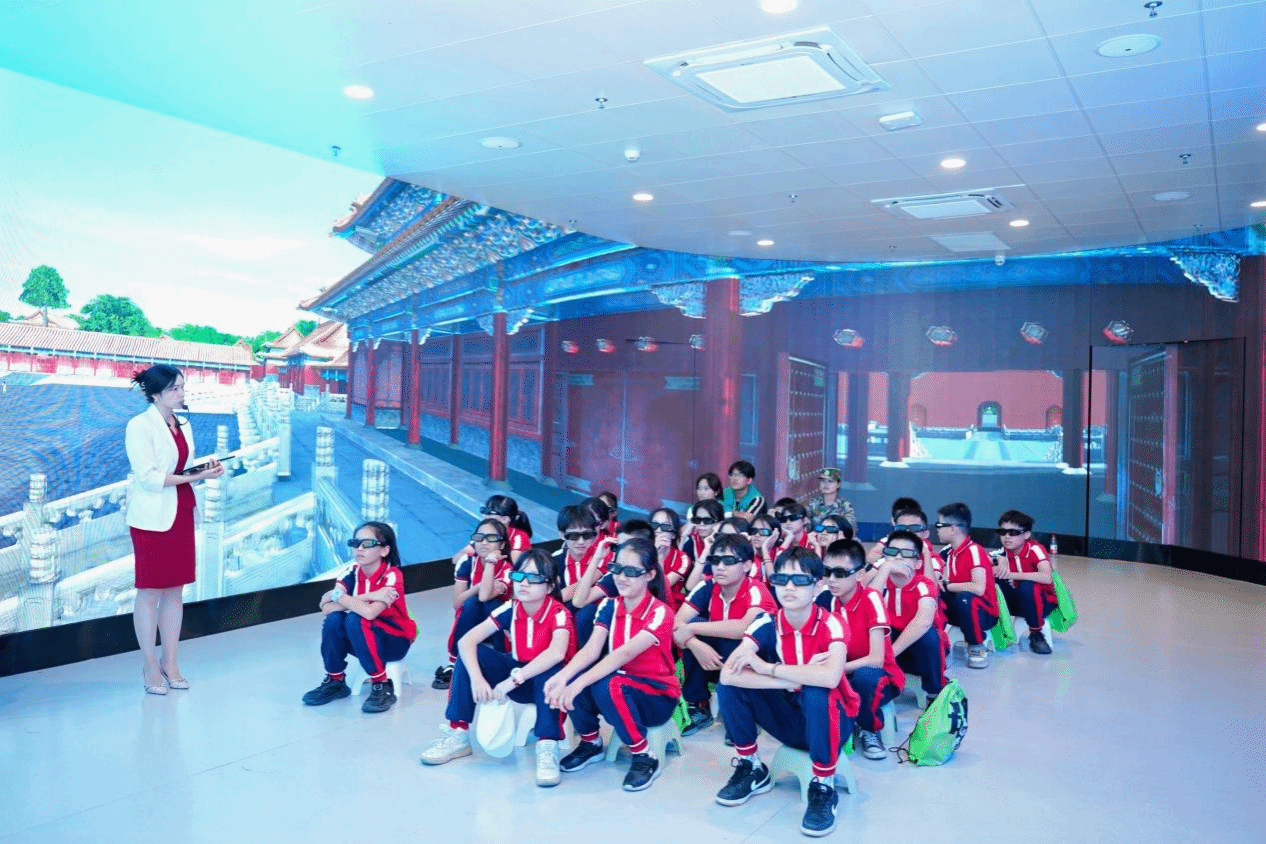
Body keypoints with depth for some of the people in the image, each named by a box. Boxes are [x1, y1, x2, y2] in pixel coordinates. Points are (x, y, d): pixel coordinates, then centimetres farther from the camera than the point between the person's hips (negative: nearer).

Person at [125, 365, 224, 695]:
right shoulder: (140, 426, -9)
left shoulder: (184, 426, 13)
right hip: (152, 517, -7)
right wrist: (193, 476, -20)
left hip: (181, 515, 7)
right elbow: (148, 477, -17)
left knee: (175, 590, 9)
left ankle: (170, 664, 18)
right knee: (150, 592, 1)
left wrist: (205, 470, -2)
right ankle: (150, 669, 10)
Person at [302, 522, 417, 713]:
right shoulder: (353, 574, -5)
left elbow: (369, 612, -36)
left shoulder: (392, 576, -21)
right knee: (334, 619, -22)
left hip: (394, 641, -5)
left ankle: (383, 686, -19)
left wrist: (338, 596, -24)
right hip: (364, 643, 5)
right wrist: (367, 597, -29)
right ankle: (335, 681, -1)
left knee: (354, 620, -31)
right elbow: (326, 607, -20)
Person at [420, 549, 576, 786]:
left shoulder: (559, 614, -22)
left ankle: (547, 746, -34)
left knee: (550, 669, -39)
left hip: (546, 682, -5)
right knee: (471, 655, -16)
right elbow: (466, 641, -17)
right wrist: (477, 678, -33)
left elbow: (556, 653, -44)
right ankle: (458, 734, -10)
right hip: (515, 673, 5)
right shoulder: (510, 610, -9)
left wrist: (512, 680, -45)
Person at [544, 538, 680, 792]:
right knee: (569, 681, -24)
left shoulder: (660, 613, -19)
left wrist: (579, 683, -43)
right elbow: (591, 649, -15)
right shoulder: (609, 607, -1)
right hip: (622, 683, 5)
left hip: (657, 695, -5)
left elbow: (625, 653, -33)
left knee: (609, 686, -36)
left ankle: (645, 758, -15)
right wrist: (564, 676, -36)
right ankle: (591, 742, 5)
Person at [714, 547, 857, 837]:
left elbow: (830, 677, -41)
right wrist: (795, 678, -32)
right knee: (730, 688, -17)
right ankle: (750, 768, 4)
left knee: (817, 692, -36)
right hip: (789, 721, 4)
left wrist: (768, 667, -31)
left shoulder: (831, 625, -20)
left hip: (831, 721, -4)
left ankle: (824, 786, -17)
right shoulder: (766, 624, -11)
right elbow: (727, 674, -26)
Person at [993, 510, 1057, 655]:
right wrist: (998, 569, -36)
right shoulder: (1005, 552, -2)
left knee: (1027, 586, -36)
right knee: (995, 582, -21)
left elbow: (1046, 578, -36)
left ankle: (1036, 634, -16)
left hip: (1044, 602, -4)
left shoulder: (1035, 549, -20)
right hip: (1017, 602, 4)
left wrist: (1011, 575, -39)